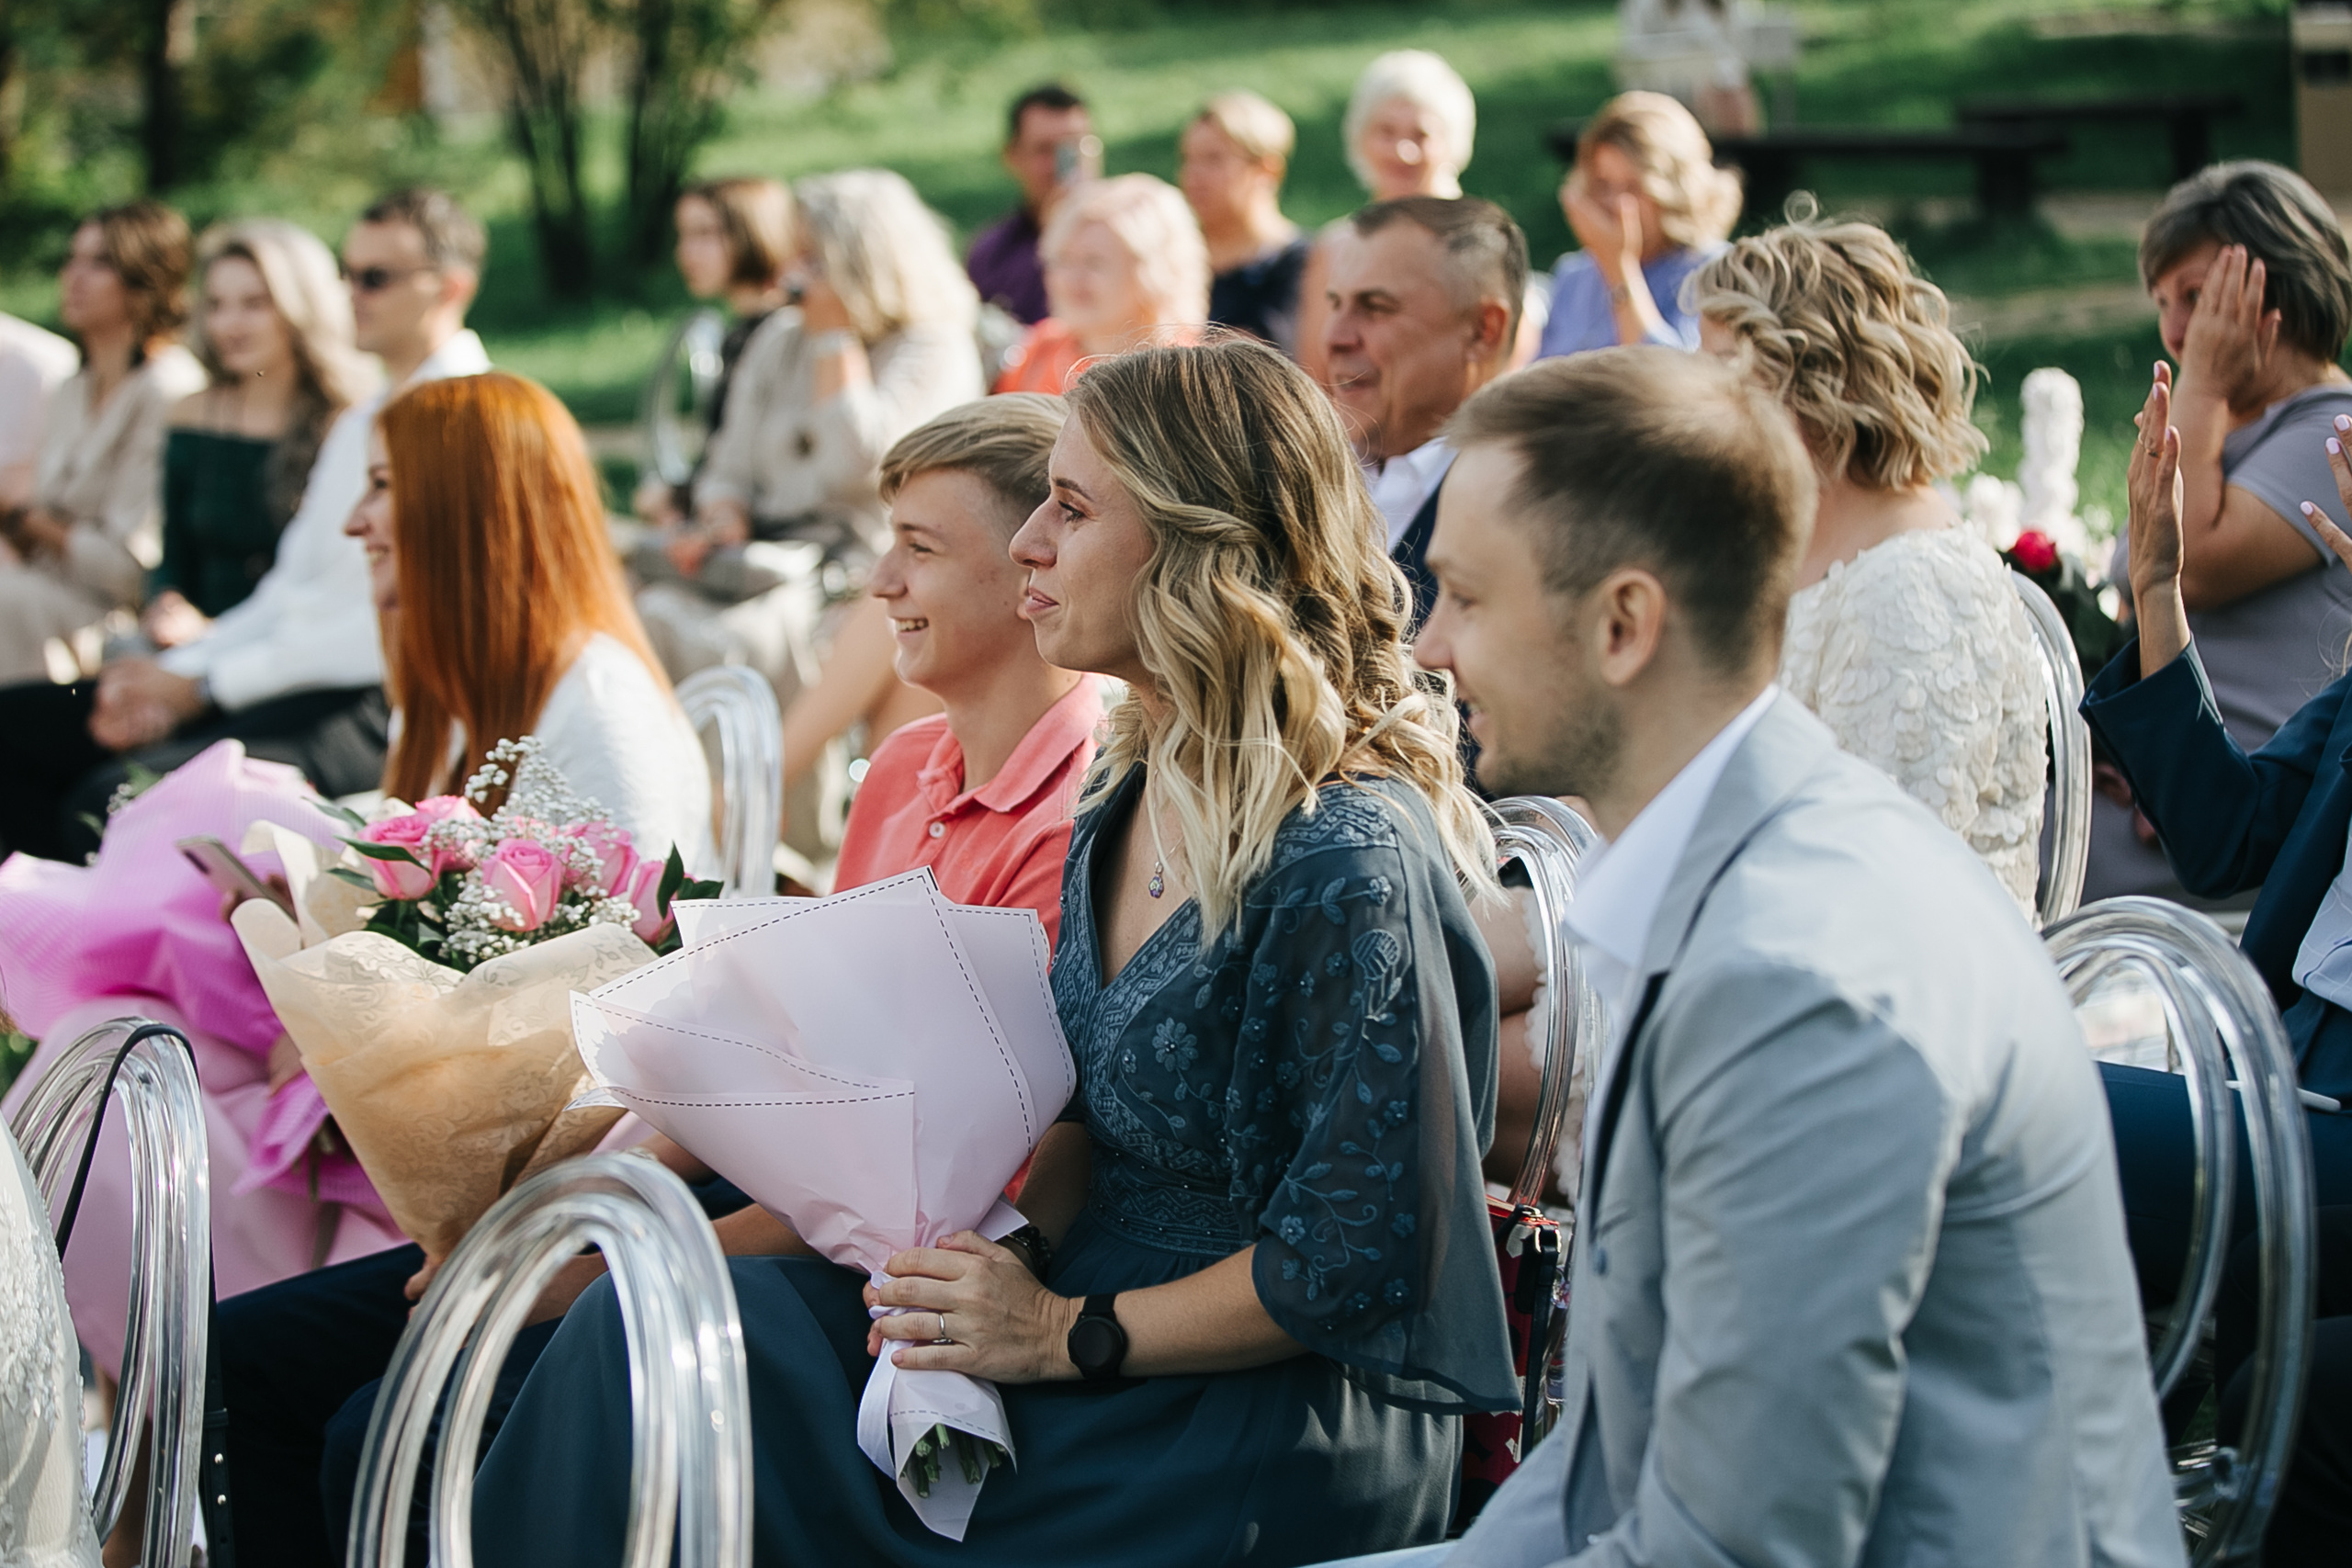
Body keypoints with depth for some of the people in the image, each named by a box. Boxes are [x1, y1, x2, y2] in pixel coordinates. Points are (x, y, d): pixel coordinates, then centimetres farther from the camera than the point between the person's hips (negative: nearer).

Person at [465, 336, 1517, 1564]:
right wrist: (1013, 1260, -2)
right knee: (634, 1334, -9)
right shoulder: (1126, 795, 8)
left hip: (1273, 1432, -8)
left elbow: (1363, 1258, -19)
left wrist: (1066, 1333, -14)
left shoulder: (1347, 860, -20)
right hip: (1102, 1329, 8)